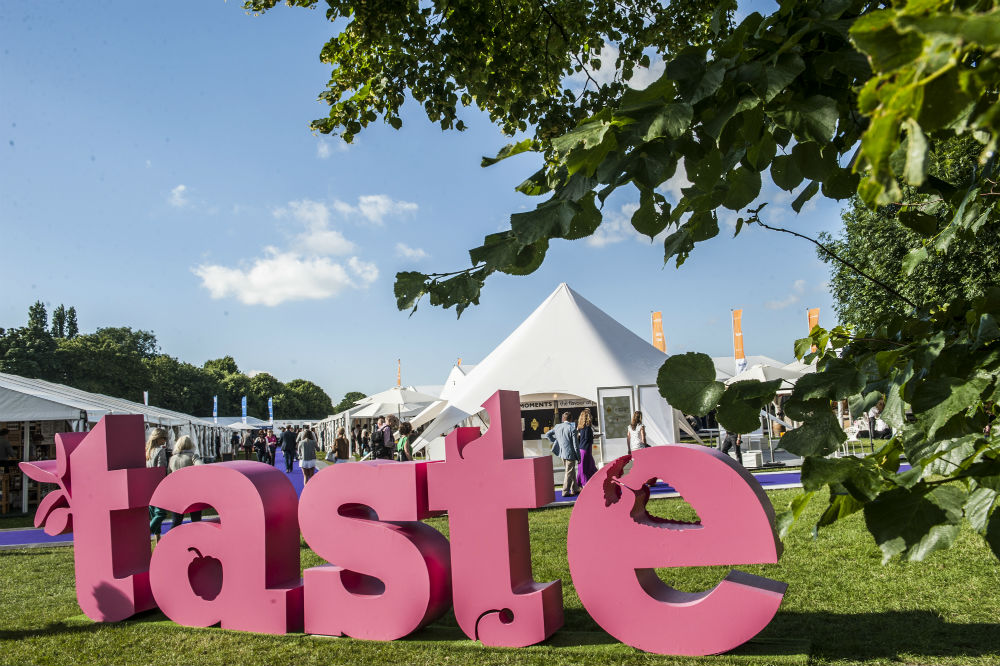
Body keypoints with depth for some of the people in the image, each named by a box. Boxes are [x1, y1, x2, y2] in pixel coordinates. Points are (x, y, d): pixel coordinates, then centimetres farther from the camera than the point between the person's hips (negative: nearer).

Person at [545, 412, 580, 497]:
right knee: (569, 473, 3)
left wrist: (554, 441, 21)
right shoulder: (572, 428, -14)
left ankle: (575, 489, 28)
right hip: (570, 454, -6)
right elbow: (575, 445, -13)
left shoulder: (557, 427, 2)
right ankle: (565, 492, 6)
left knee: (572, 472, 19)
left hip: (562, 454, 6)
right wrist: (578, 457, -6)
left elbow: (547, 434, 12)